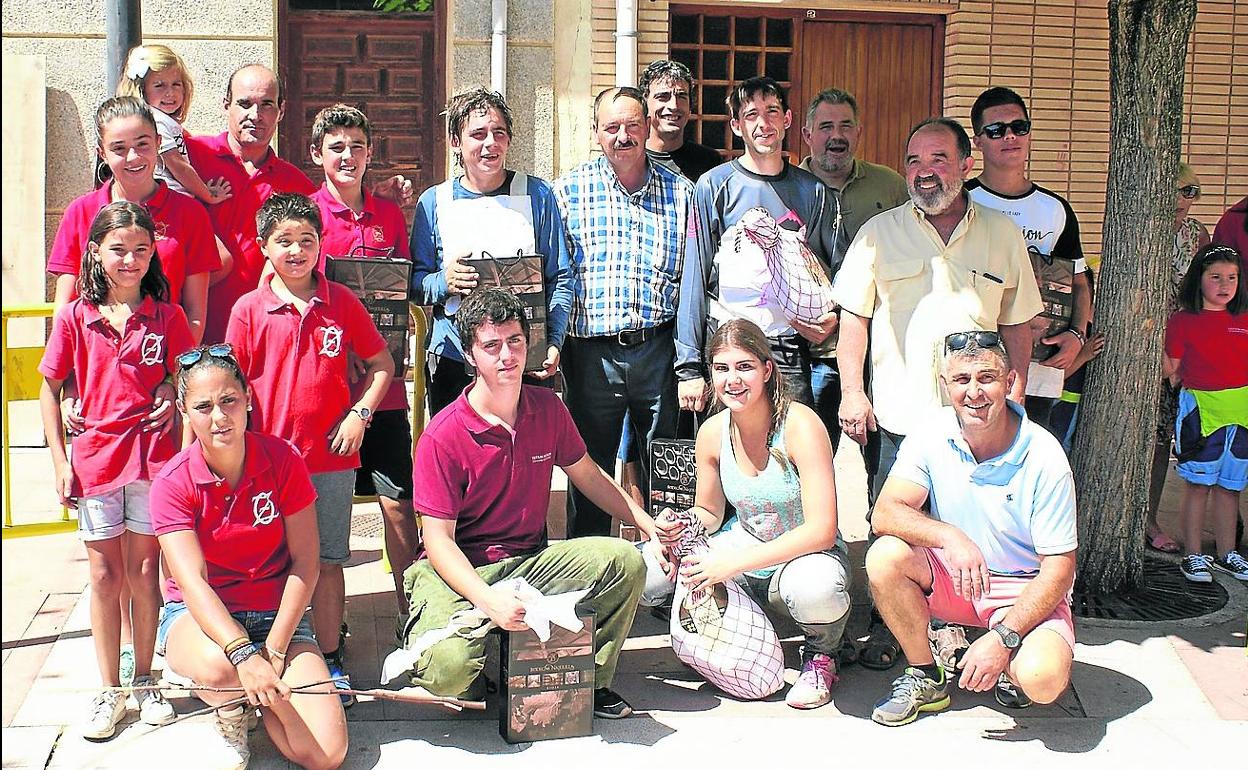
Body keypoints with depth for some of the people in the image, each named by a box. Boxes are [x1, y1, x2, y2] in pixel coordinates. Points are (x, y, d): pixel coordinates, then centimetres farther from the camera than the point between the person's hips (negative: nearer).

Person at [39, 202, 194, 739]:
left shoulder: (167, 317, 0)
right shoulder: (75, 319, 1)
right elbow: (49, 388, 6)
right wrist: (60, 461, 0)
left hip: (152, 457, -1)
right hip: (94, 458, 1)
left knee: (144, 572, 6)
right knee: (105, 574, 6)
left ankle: (144, 682, 20)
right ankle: (109, 691, 16)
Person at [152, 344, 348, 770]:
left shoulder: (282, 459, -8)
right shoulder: (173, 483, -12)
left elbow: (305, 564, -7)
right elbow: (193, 582, -24)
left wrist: (274, 649, -16)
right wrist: (244, 654, -40)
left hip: (276, 613, 2)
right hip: (201, 616, -1)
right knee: (220, 667, -41)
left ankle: (256, 694, 16)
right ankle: (231, 719, -1)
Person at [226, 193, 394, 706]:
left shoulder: (342, 302, 3)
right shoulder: (249, 309, 0)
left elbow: (381, 364, 11)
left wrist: (359, 415, -2)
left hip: (332, 457, 1)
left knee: (327, 562, 8)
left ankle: (331, 662, 18)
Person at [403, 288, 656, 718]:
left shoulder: (547, 408, 2)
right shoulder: (443, 436, -16)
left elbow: (586, 475, 18)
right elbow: (439, 539, -17)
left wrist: (648, 525, 9)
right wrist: (487, 598, -32)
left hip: (530, 561, 5)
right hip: (460, 570, -5)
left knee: (625, 561, -17)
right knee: (450, 669, -33)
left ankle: (591, 681, 3)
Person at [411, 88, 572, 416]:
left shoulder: (537, 195, 5)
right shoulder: (433, 202, 6)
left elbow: (560, 279, 5)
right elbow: (416, 283, 6)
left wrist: (554, 342, -7)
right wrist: (443, 282, -15)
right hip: (453, 361, 1)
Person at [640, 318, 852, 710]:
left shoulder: (800, 424, -21)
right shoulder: (712, 432, -5)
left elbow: (821, 530, -27)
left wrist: (733, 563, -31)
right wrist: (680, 526, -14)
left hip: (807, 553, -5)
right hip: (744, 548, 5)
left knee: (813, 587, -42)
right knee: (645, 572, -16)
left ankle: (821, 655, -3)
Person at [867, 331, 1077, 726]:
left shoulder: (1044, 457, -19)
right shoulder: (932, 435, -10)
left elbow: (1059, 570, -17)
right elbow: (885, 514, -17)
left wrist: (1002, 639, -27)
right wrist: (948, 536, -37)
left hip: (1026, 591, -3)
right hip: (951, 577, 3)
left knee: (1043, 679, -32)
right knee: (885, 556, -26)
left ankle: (1010, 667, 8)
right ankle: (926, 678, -4)